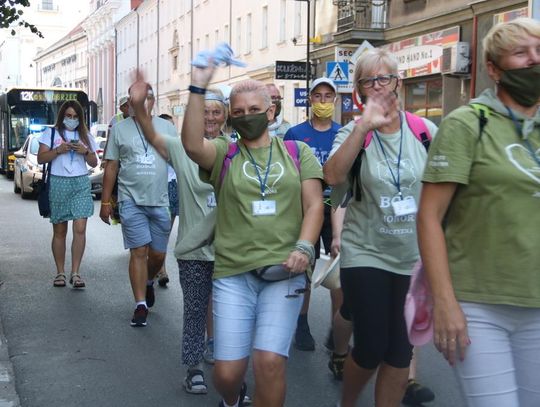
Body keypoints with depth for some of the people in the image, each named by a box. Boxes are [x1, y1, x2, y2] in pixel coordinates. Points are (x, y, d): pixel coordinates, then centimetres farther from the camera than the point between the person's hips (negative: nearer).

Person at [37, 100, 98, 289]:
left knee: (80, 229, -11)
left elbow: (94, 163, 14)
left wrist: (85, 151, -5)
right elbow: (40, 158, 1)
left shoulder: (85, 136, 16)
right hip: (58, 183, -1)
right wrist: (58, 150, -14)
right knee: (59, 232, 2)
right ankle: (60, 273, 11)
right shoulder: (51, 133, 9)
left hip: (81, 183, 1)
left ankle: (75, 273, -7)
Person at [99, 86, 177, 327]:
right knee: (139, 251, -6)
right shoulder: (120, 129, 5)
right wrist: (105, 202, 4)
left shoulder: (166, 128, 7)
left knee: (158, 254, 8)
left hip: (161, 201, 2)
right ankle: (141, 305, 1)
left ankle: (148, 281, 39)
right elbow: (111, 167, 6)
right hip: (132, 201, -1)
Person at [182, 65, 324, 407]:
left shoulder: (298, 153, 11)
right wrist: (198, 89, -19)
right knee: (227, 371, 0)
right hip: (232, 273, 1)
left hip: (284, 271, 0)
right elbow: (192, 145, -13)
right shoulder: (224, 153, 8)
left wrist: (304, 248, -10)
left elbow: (314, 204, 5)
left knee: (270, 362, -15)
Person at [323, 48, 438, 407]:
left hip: (415, 257, 2)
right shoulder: (353, 132, -4)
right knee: (370, 350, -1)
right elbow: (333, 177, -23)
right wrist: (364, 126, -28)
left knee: (401, 354, 7)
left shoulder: (427, 131, 0)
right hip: (366, 254, -2)